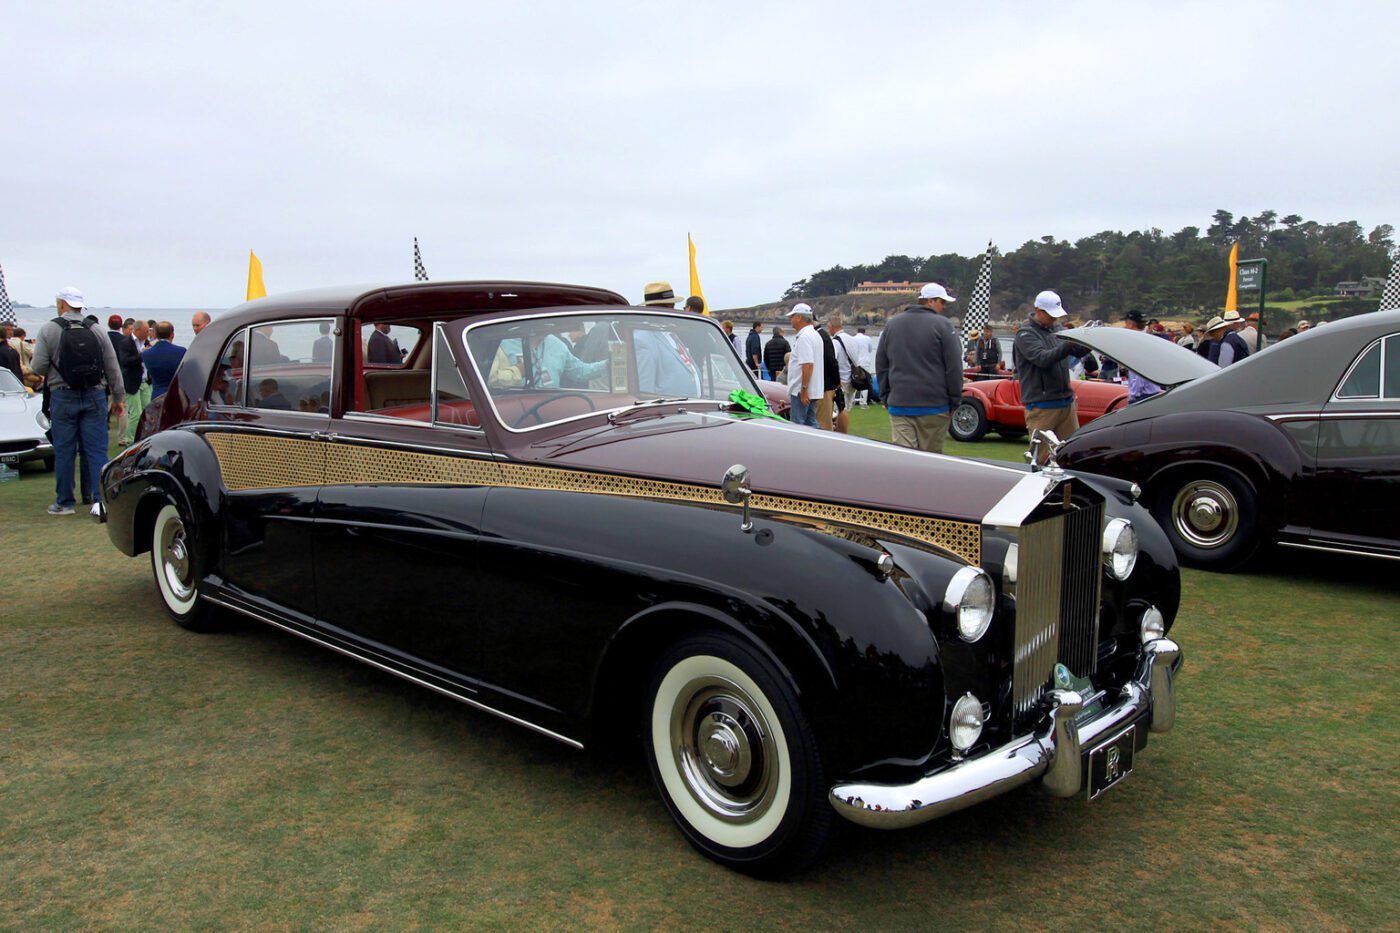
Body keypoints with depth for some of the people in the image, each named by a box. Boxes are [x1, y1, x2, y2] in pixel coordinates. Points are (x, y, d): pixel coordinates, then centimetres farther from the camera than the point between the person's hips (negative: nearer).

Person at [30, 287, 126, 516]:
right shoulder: (97, 332, 4)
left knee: (64, 451, 7)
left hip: (63, 396, -1)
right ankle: (100, 498, -7)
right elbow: (113, 369, 6)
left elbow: (38, 367, -6)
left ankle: (64, 502, 15)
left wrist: (53, 373, 17)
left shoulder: (49, 330, -3)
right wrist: (119, 398, 14)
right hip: (95, 396, 1)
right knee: (97, 449, 2)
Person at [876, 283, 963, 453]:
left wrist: (886, 397, 22)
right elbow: (954, 366, -6)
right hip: (934, 406, -3)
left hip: (898, 405, 4)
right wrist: (955, 399, 2)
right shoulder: (942, 324, -4)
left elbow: (880, 365, 18)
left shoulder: (892, 324, 13)